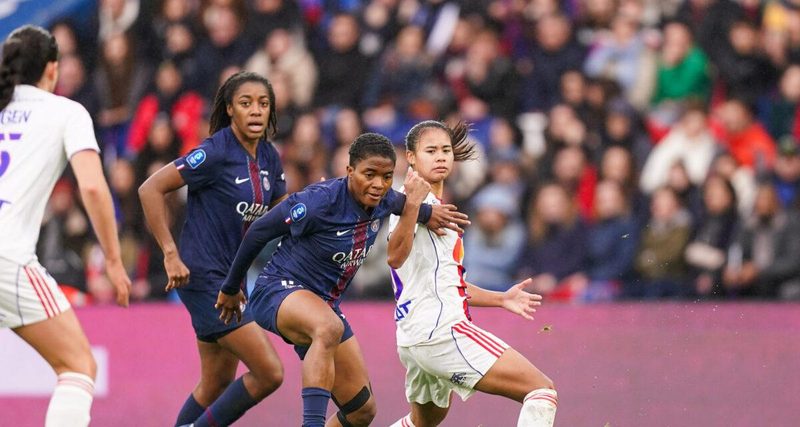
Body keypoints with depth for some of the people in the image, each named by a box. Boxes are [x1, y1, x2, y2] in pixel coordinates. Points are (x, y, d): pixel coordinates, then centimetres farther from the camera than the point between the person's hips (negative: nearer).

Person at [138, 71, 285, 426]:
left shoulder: (268, 157, 7)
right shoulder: (216, 153, -17)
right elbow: (151, 189, -17)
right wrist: (171, 254, -20)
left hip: (230, 277, 8)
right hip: (203, 276, -8)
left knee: (218, 384, 13)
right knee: (269, 372, -12)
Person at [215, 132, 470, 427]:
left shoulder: (383, 201, -4)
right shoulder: (319, 201, -24)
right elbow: (259, 232, -10)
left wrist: (426, 213, 7)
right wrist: (231, 288, 1)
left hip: (324, 306, 8)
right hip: (280, 290, -8)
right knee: (330, 329, -43)